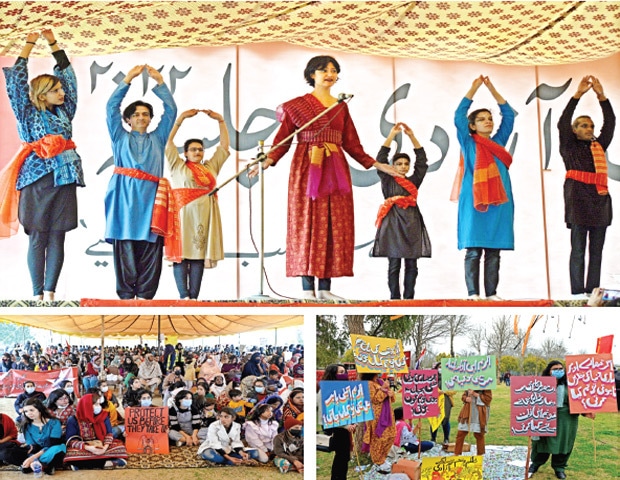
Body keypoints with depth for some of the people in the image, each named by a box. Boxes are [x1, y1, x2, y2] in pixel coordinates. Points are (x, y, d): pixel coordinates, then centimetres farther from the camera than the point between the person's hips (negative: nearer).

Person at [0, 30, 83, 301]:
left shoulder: (64, 111, 14)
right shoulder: (28, 114, 4)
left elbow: (67, 74, 19)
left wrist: (53, 42, 18)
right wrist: (29, 44, 2)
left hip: (64, 178, 4)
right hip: (37, 179, -4)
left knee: (57, 238, 1)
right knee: (37, 238, -1)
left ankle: (49, 293, 4)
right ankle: (37, 294, 2)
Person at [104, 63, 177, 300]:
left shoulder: (157, 138, 22)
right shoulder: (120, 137, 20)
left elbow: (171, 110, 18)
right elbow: (112, 106, 12)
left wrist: (160, 81, 14)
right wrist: (128, 78, 11)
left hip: (149, 197, 1)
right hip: (125, 196, -1)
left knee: (150, 247, -5)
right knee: (124, 246, -6)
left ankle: (146, 295, -2)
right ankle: (125, 295, -3)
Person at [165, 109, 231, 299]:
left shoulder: (211, 167, 19)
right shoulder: (178, 166, 11)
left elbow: (225, 145, 21)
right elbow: (168, 142, 4)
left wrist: (220, 121, 14)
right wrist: (181, 119, 1)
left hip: (205, 215, 3)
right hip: (184, 213, -3)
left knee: (199, 254, 0)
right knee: (182, 253, -7)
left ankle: (194, 296, -1)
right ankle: (184, 296, -8)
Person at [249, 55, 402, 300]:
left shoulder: (341, 106, 16)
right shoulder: (298, 105, 4)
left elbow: (351, 143, 16)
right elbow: (283, 138, -2)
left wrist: (376, 164, 12)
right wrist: (267, 161, -18)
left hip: (335, 171, 4)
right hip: (307, 170, -4)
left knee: (335, 225, 0)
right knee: (307, 223, -7)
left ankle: (325, 288, 4)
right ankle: (307, 288, -4)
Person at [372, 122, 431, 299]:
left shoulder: (414, 180, 14)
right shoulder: (388, 180, 7)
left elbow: (422, 159, 12)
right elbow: (381, 158, -1)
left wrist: (411, 135, 7)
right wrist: (392, 134, -3)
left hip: (412, 223, 3)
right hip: (393, 223, -3)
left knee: (411, 264, 3)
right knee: (394, 263, -2)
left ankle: (409, 297, 8)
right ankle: (394, 297, 1)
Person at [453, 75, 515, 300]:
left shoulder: (498, 141, 17)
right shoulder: (468, 143, 6)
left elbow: (509, 115, 17)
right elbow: (458, 116, -4)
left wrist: (492, 89, 13)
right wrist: (474, 88, -1)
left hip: (498, 201, 4)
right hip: (474, 201, -4)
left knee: (494, 251, 3)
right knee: (473, 251, -5)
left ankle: (491, 294, 4)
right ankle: (473, 293, -4)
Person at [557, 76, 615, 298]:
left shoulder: (599, 146, 17)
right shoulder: (569, 147, 6)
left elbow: (610, 123, 11)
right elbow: (562, 124, -7)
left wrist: (601, 96, 2)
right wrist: (577, 95, -11)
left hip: (600, 201, 5)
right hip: (579, 201, -5)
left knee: (596, 251, 4)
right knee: (578, 250, -5)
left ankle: (593, 292, 6)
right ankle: (578, 293, -6)